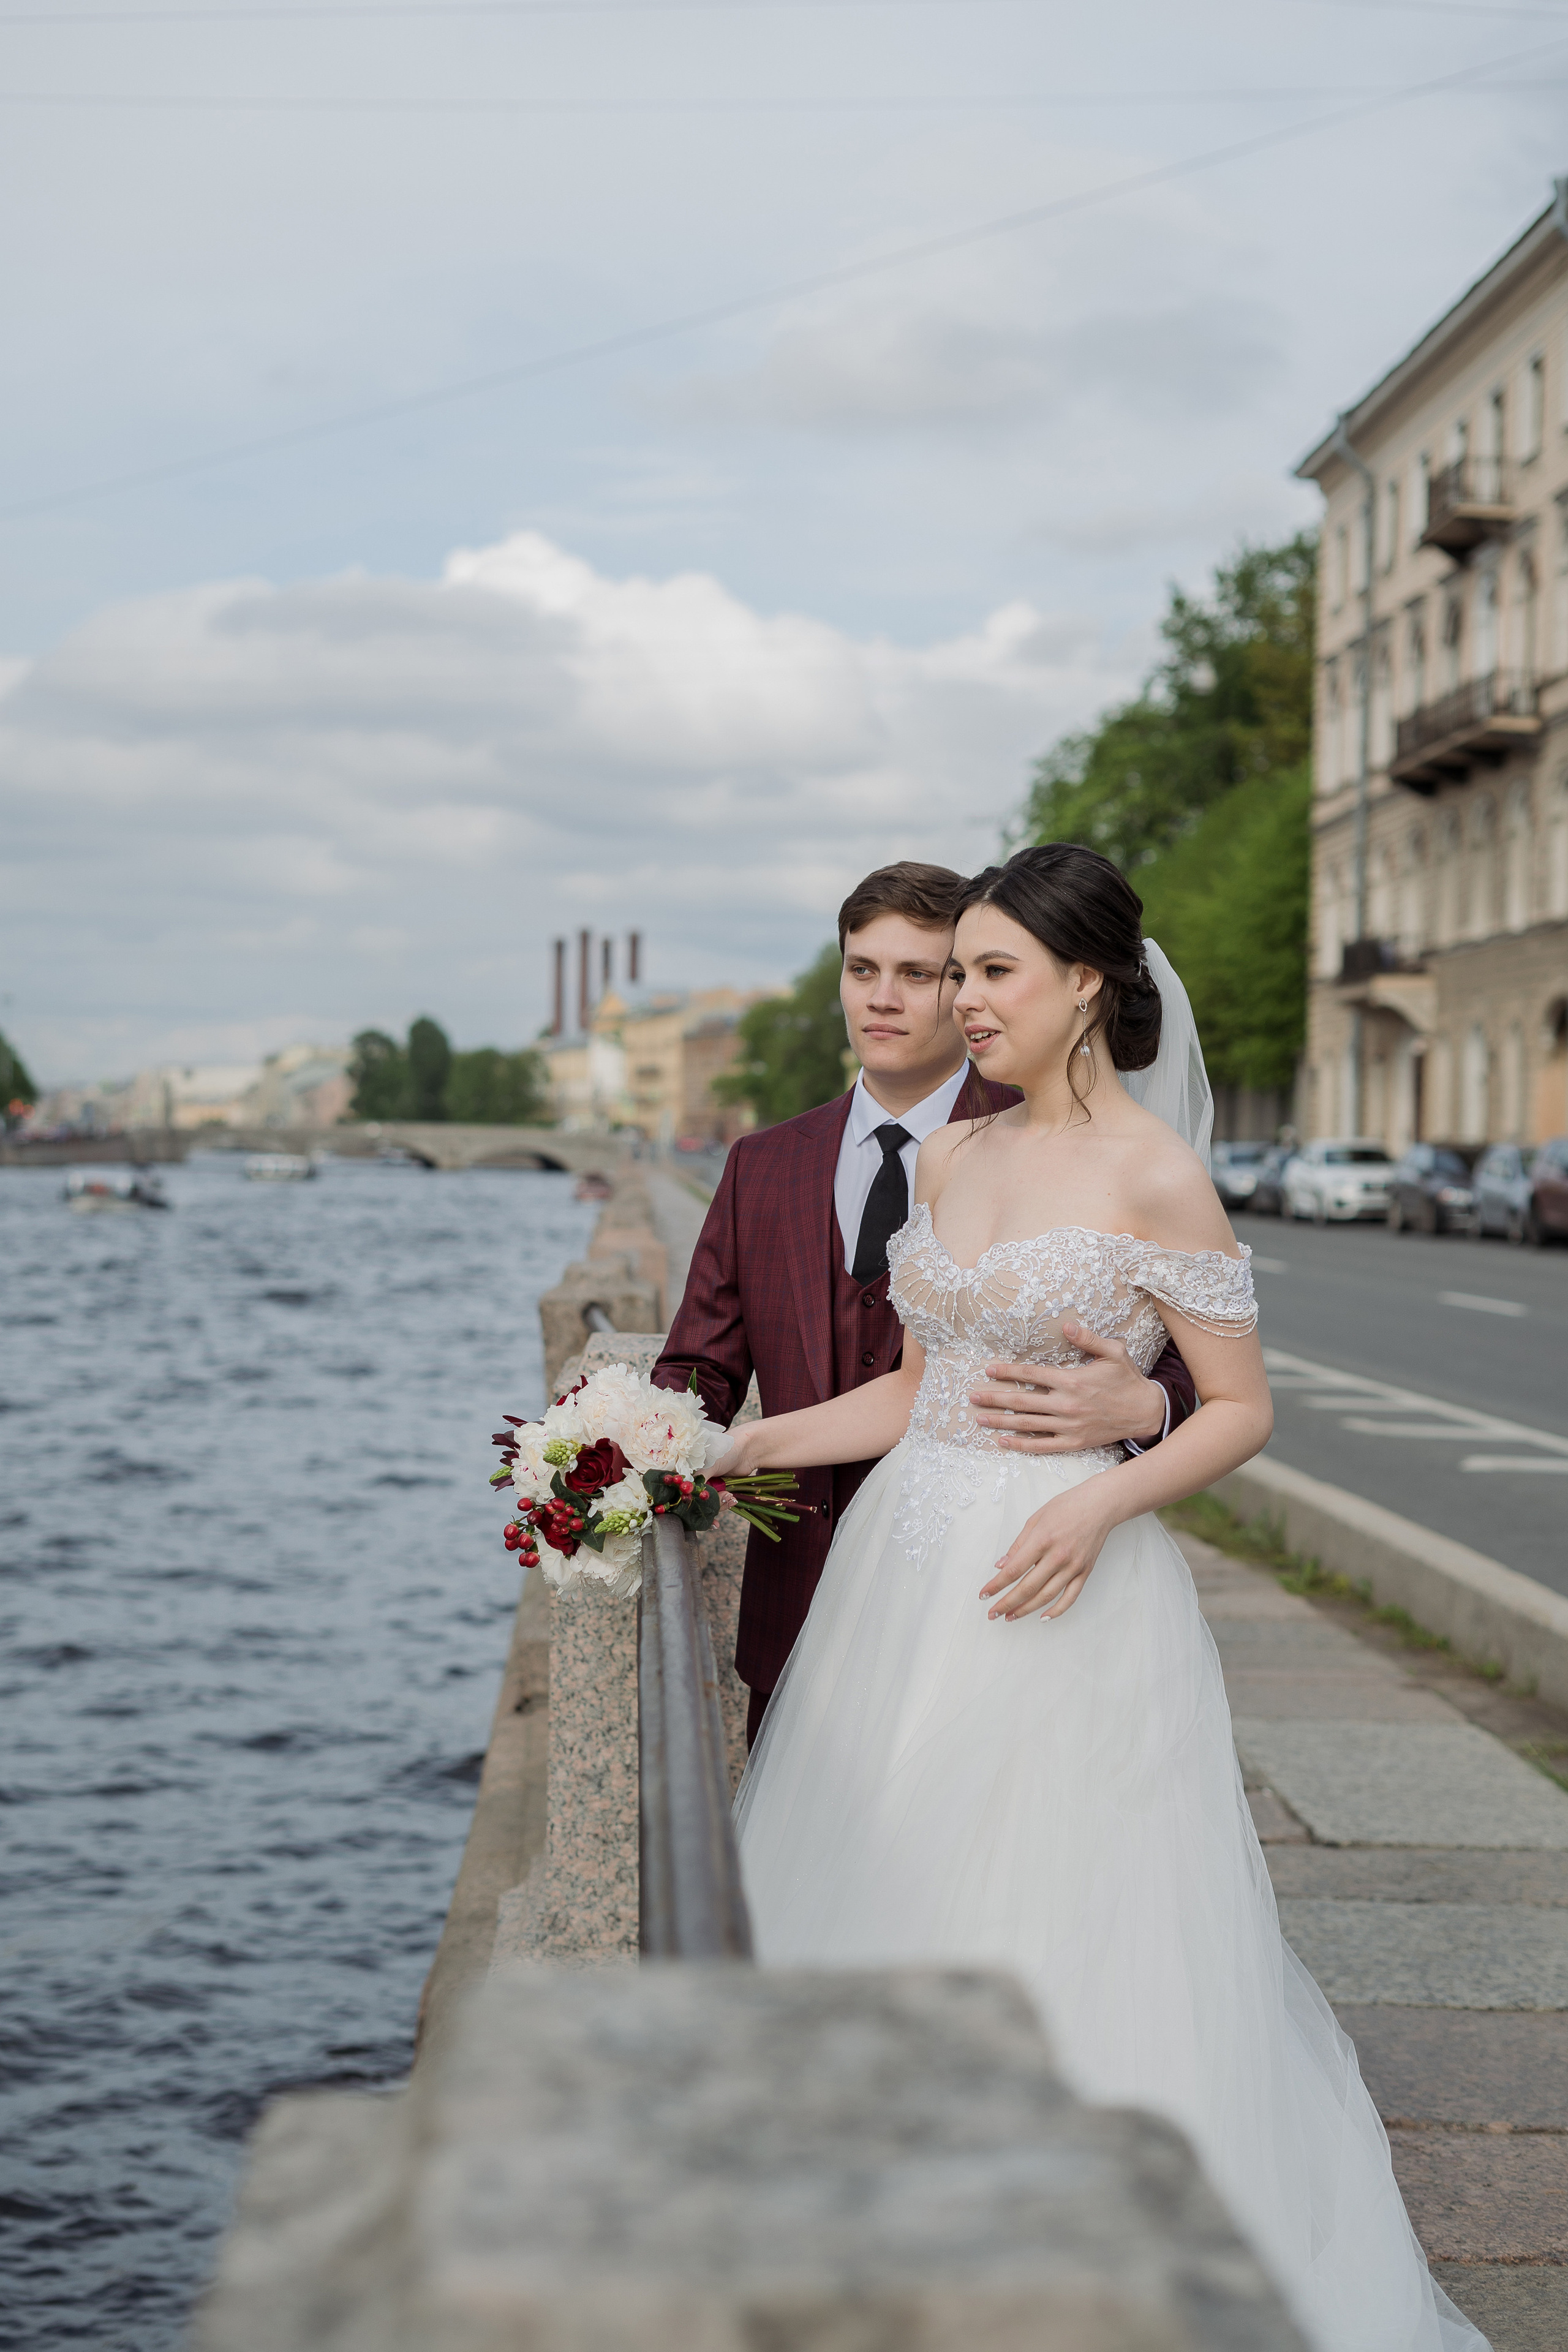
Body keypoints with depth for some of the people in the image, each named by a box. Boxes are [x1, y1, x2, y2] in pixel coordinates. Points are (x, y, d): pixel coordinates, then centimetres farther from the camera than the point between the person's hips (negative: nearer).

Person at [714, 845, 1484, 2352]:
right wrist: (748, 1445, 4)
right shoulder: (949, 1159, 9)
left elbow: (1243, 1407, -7)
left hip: (1059, 1598, -6)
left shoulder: (1157, 1177, -10)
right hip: (905, 1575, 7)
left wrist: (1103, 1502, -21)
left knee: (1070, 1943, 1)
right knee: (890, 1911, 12)